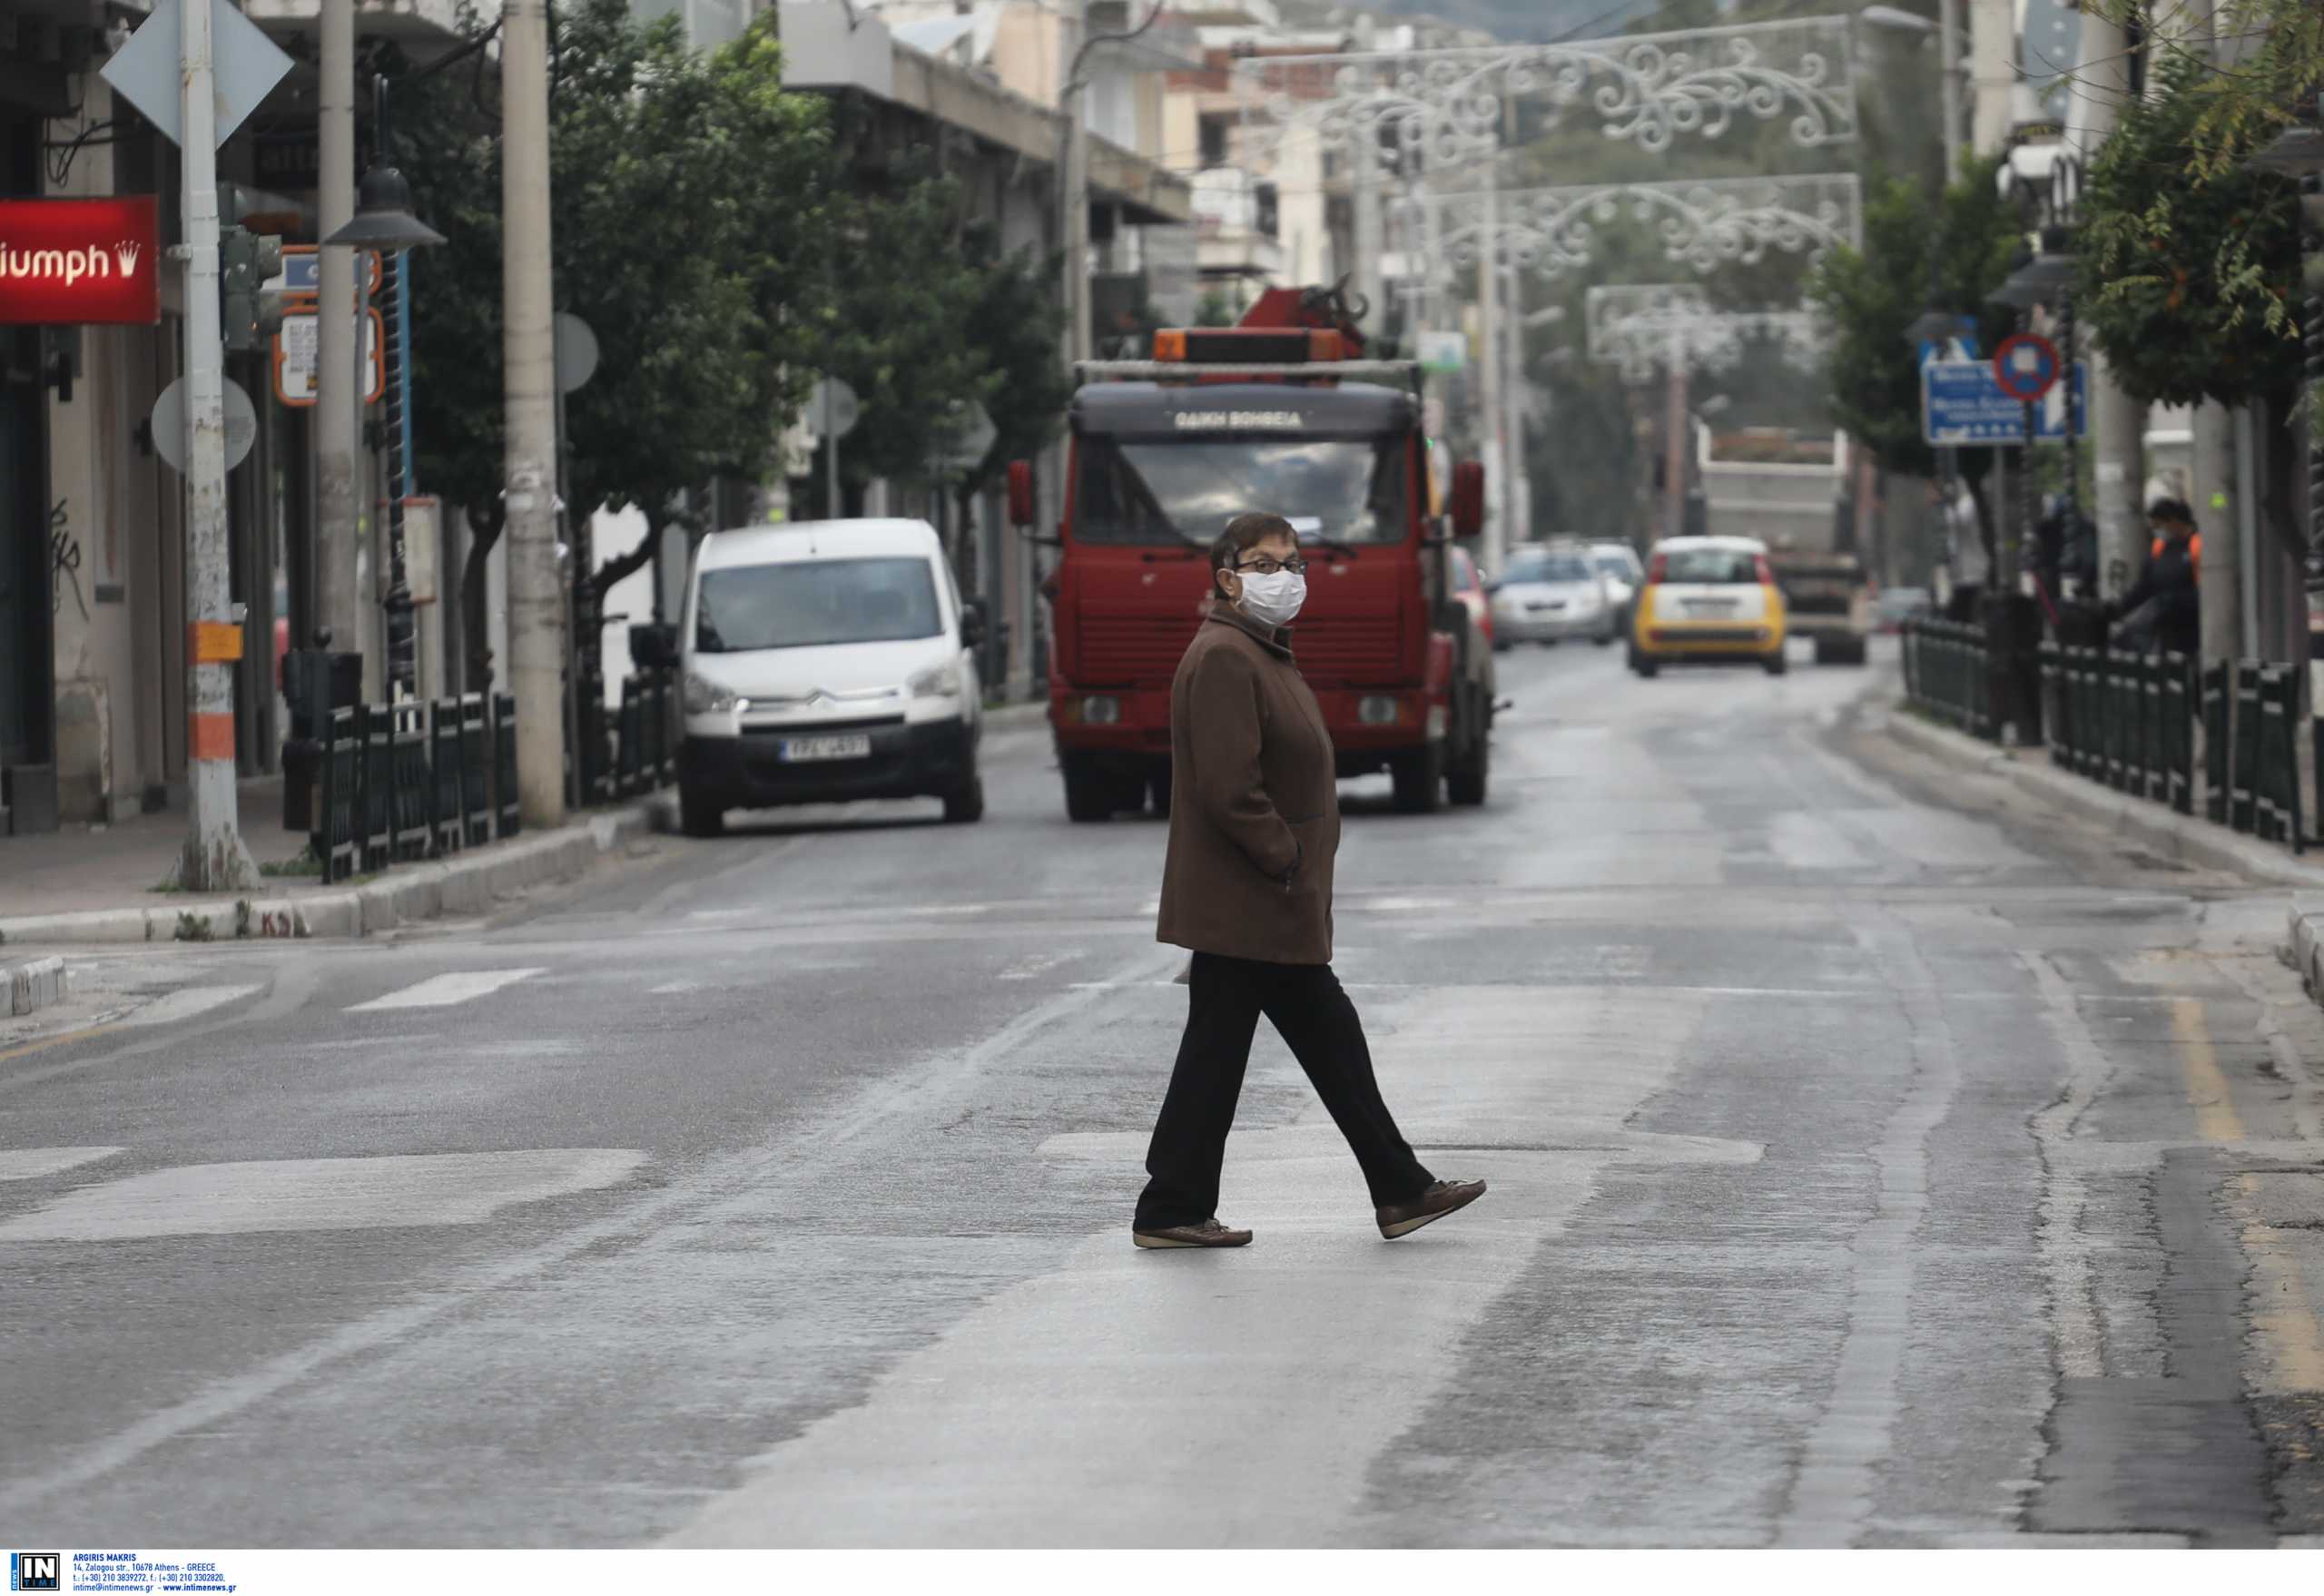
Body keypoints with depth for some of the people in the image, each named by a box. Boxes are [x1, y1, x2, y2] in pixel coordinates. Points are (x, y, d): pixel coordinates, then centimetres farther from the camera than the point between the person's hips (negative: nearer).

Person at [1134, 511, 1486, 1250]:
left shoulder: (1265, 654, 18)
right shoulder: (1222, 658, -16)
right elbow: (1228, 788, -24)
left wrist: (1302, 867, 15)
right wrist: (1287, 861, -18)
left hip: (1274, 911, 11)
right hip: (1243, 905, -11)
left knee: (1332, 1042, 13)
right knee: (1216, 1052, -4)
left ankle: (1400, 1191, 18)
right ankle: (1171, 1210, 3)